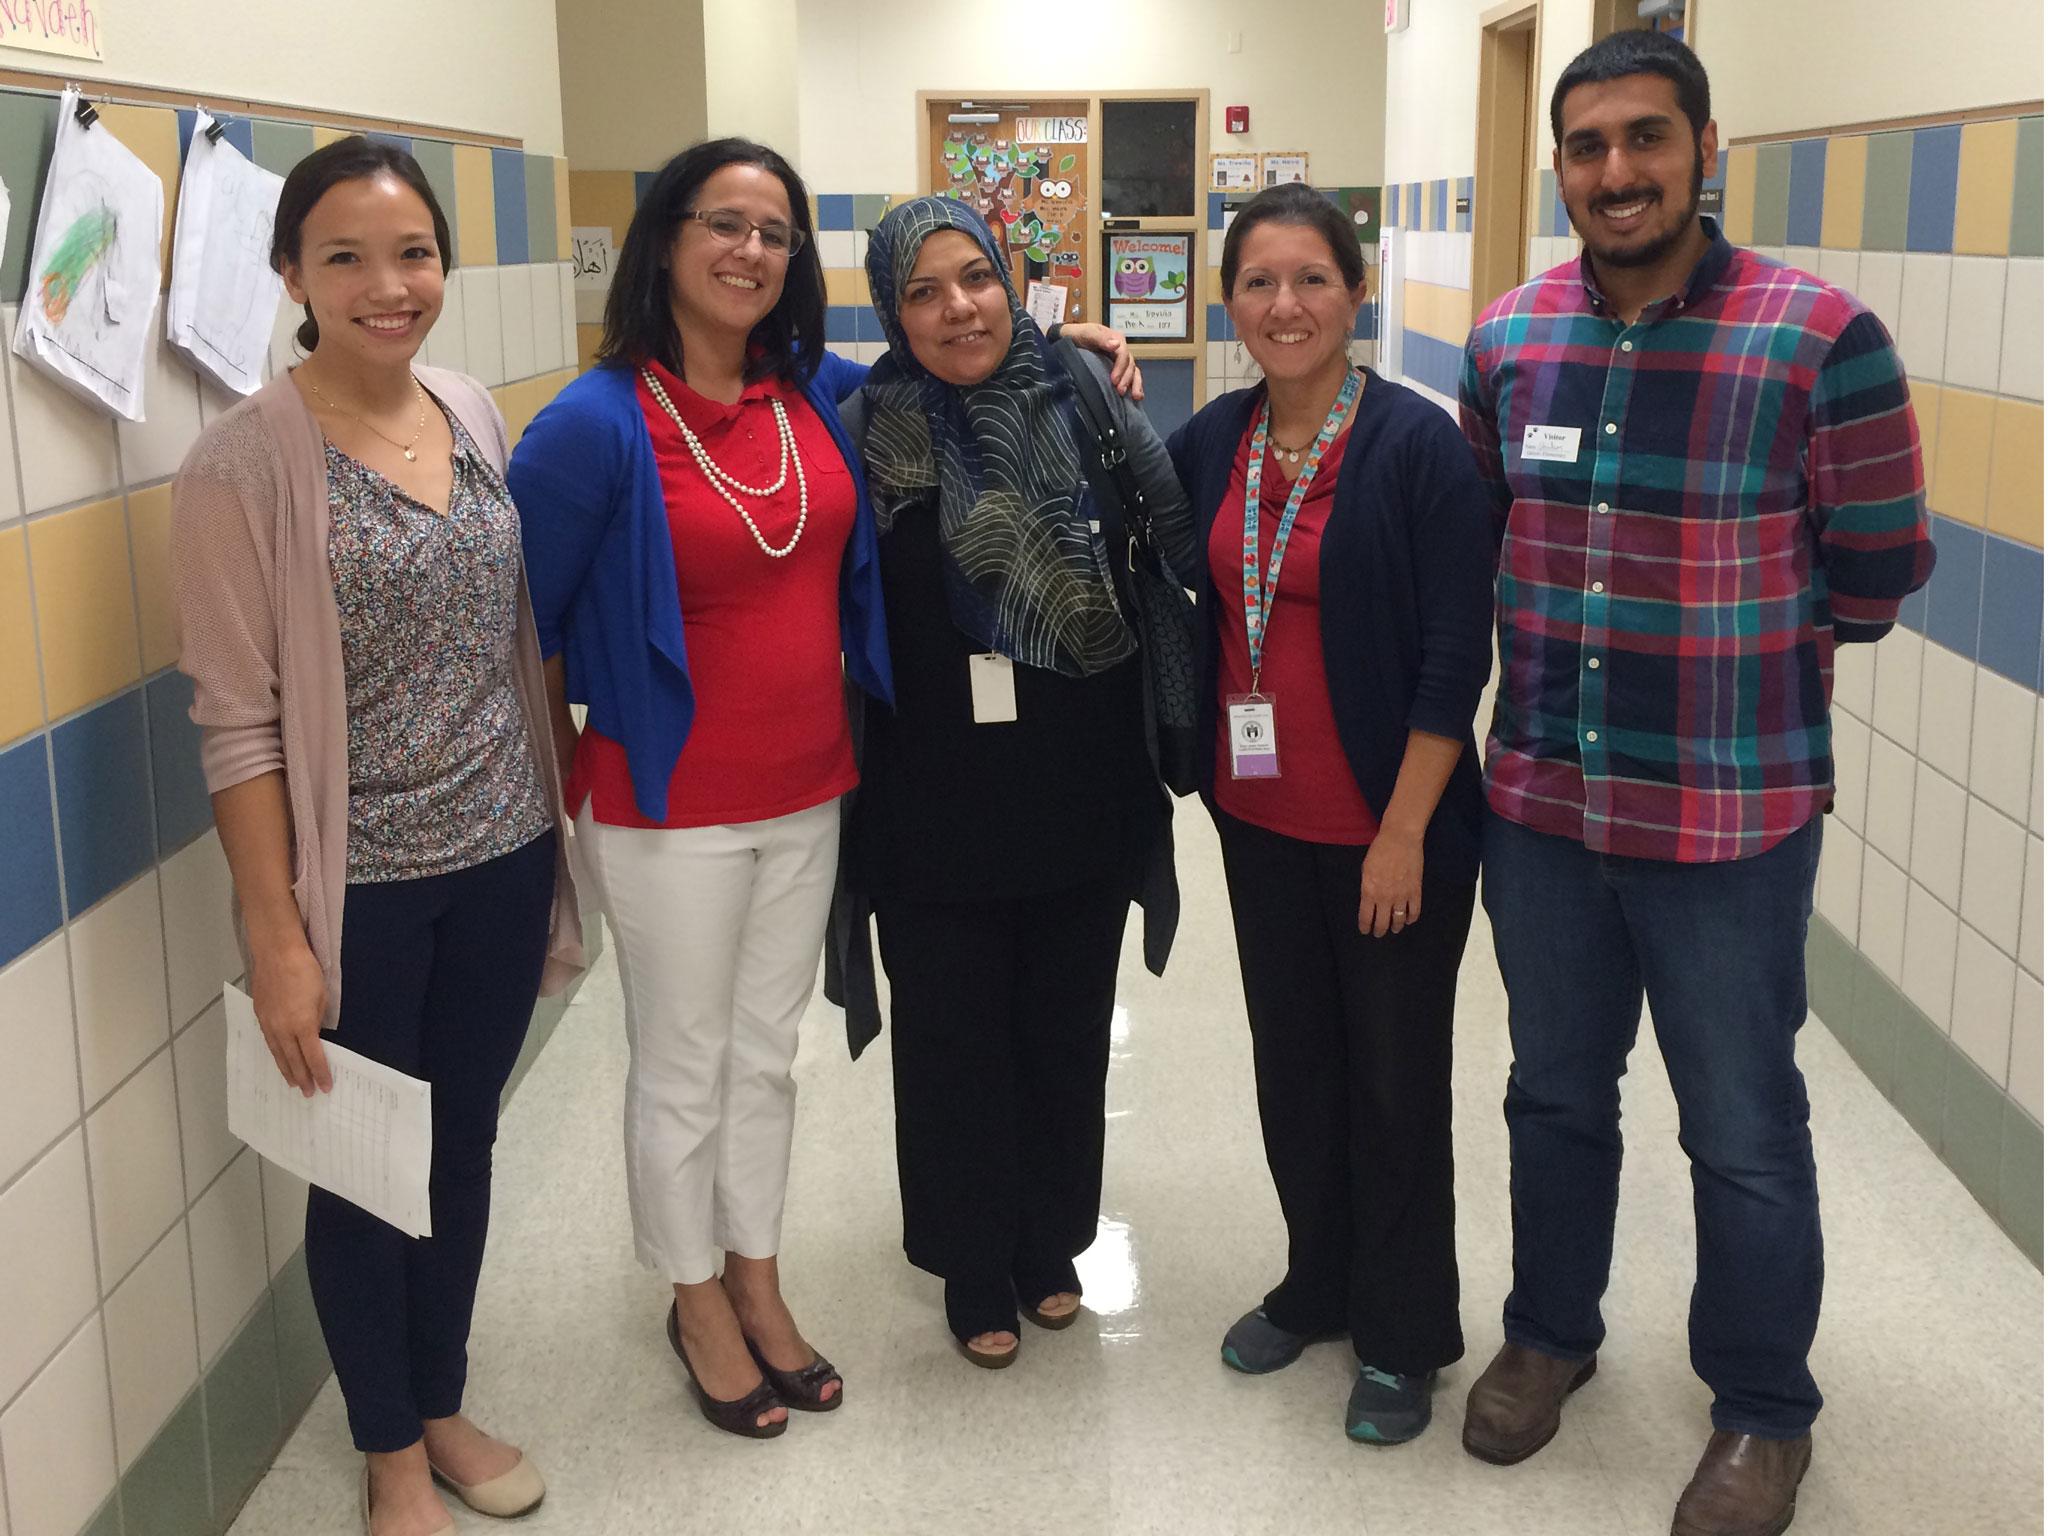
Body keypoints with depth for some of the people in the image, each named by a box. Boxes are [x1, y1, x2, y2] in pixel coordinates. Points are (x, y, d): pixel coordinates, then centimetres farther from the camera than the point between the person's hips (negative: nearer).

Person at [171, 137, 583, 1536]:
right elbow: (238, 721, -14)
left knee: (465, 1144, 18)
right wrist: (277, 938, -15)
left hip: (503, 857, 5)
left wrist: (555, 809, 10)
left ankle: (442, 1403, 40)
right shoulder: (247, 462, -14)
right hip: (361, 889, -5)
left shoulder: (476, 416, 2)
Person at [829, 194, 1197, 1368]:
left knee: (1068, 1028, 15)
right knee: (953, 1036, 9)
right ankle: (975, 1270, 29)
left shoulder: (1087, 400, -2)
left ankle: (1052, 1247, 36)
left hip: (1081, 788, 2)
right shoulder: (870, 433, -7)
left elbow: (1177, 544, 2)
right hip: (936, 803, -2)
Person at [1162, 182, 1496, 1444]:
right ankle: (1318, 1284, 38)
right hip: (1262, 819, 5)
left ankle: (1403, 1336, 27)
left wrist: (1404, 832, -16)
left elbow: (1455, 655, -14)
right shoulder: (1212, 442, 3)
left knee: (1396, 1077, 9)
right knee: (1292, 1057, 17)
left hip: (1390, 828, -5)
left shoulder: (1417, 446, -13)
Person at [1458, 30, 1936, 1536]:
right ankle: (1550, 1335, 43)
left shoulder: (1822, 338, -14)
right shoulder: (1508, 338, 1)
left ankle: (1764, 1411, 32)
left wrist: (1731, 643, 7)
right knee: (1555, 1094, 20)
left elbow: (1876, 567, -4)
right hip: (1540, 803, 4)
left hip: (1733, 815, -4)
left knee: (1744, 1131, 11)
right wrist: (1587, 633, 11)